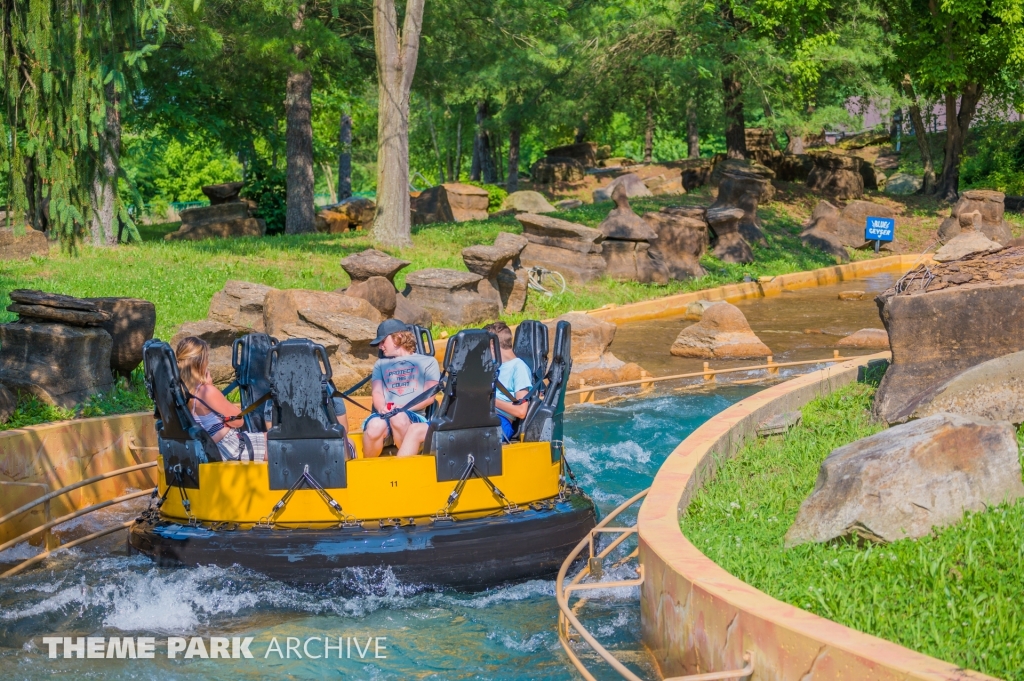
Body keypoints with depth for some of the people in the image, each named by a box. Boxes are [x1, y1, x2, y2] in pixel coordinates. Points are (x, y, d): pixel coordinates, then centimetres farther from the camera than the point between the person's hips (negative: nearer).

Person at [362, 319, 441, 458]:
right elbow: (377, 392, 12)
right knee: (375, 426, -36)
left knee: (399, 419, -40)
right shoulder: (381, 364, 29)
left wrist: (403, 408, -13)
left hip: (414, 417, -2)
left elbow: (429, 396, 5)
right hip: (384, 417, 2)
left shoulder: (427, 362, 19)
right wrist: (382, 408, -13)